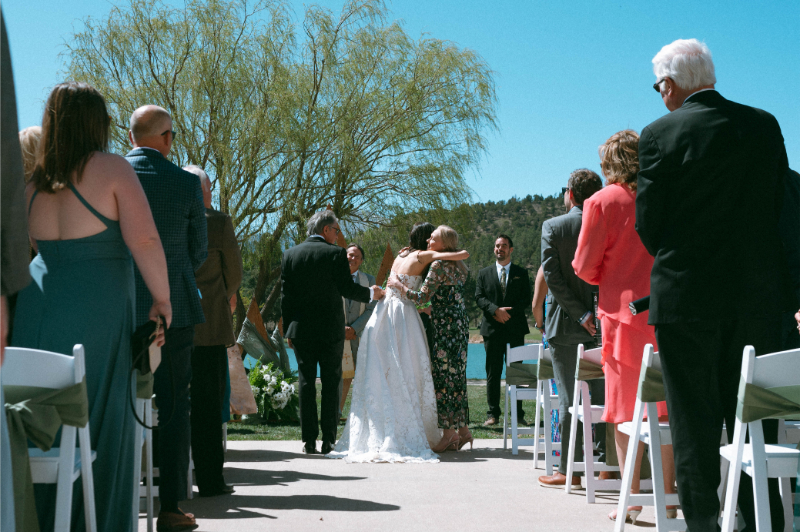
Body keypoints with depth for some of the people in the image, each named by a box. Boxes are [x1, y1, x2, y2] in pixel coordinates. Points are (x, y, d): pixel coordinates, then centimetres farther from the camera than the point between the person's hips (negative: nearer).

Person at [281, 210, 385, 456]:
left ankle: (308, 441, 3)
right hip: (330, 329, -3)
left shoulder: (290, 254, 4)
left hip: (301, 330, 3)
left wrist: (289, 329, 10)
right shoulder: (336, 253, -7)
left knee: (306, 383, 5)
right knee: (331, 383, 5)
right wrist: (371, 294, 12)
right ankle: (329, 440, 4)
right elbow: (347, 288, -7)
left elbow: (285, 295, 4)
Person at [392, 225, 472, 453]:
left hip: (447, 326, -9)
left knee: (443, 376, -6)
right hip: (459, 324, 9)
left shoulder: (439, 265, -13)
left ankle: (449, 432, -5)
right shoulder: (456, 266, 15)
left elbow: (421, 296, -18)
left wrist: (398, 285, -4)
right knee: (455, 376, 11)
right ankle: (463, 429, 13)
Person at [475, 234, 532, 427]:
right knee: (493, 373, 1)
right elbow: (479, 297, 3)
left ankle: (518, 414, 5)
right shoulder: (484, 273, 12)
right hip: (492, 329, 1)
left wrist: (510, 311, -11)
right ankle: (493, 413, 6)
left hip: (515, 329, -1)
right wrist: (495, 310, -14)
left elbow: (526, 299, 4)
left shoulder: (521, 273, 11)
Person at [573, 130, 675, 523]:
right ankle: (668, 497, 8)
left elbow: (585, 267, -3)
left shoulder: (602, 201, -3)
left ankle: (631, 498, 2)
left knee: (626, 408, 3)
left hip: (624, 311, -3)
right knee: (666, 406, 7)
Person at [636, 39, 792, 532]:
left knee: (694, 419, 4)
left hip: (686, 294, -4)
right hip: (759, 296, 4)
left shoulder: (661, 134, -7)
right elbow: (781, 206, 8)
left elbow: (648, 224, -5)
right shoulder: (765, 124, 4)